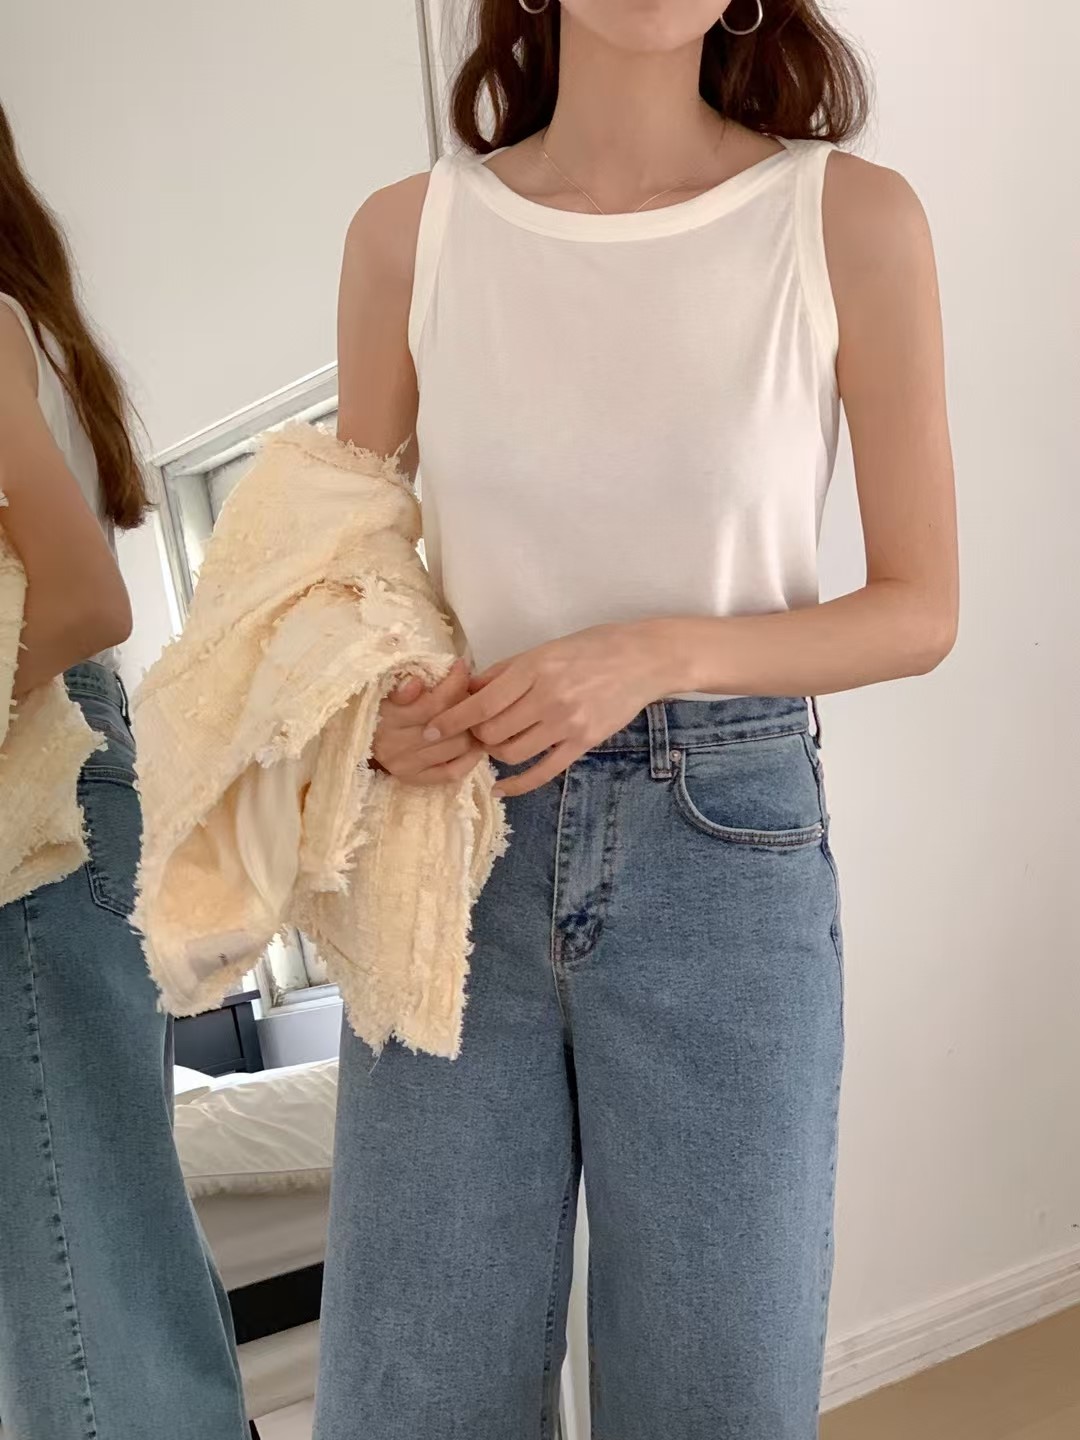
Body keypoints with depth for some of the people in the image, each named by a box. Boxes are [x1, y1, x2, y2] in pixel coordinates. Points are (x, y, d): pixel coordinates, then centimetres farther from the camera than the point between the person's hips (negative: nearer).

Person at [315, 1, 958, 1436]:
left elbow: (921, 608, 0)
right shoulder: (410, 231, 2)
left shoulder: (850, 218, -3)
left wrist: (659, 652, -15)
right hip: (455, 839, 2)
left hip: (724, 845, -1)